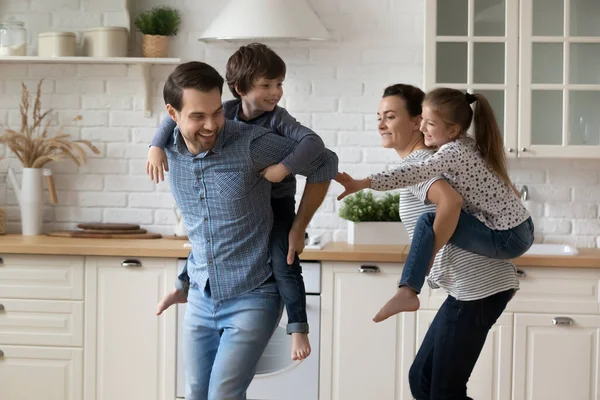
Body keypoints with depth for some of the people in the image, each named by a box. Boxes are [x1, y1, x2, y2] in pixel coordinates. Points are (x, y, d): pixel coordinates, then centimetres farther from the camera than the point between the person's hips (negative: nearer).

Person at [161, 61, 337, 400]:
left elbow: (325, 164, -8)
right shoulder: (170, 149, -4)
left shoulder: (251, 144, -20)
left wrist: (298, 229, -4)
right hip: (201, 299, 6)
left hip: (251, 299, -5)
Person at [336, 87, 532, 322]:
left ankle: (407, 293, -25)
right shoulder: (467, 145, 9)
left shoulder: (454, 152, -18)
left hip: (509, 239, -10)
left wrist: (364, 183, -39)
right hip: (520, 229, 10)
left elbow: (418, 173, -34)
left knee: (428, 222, -22)